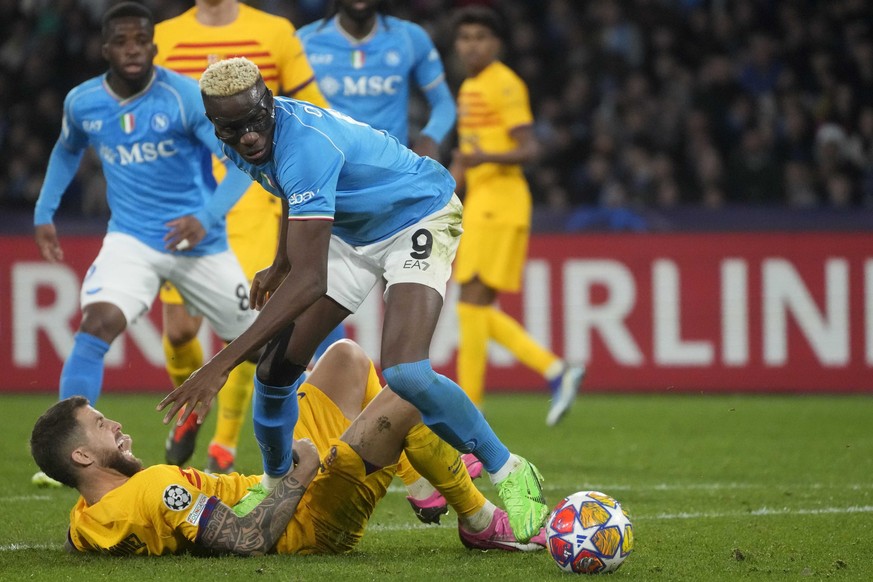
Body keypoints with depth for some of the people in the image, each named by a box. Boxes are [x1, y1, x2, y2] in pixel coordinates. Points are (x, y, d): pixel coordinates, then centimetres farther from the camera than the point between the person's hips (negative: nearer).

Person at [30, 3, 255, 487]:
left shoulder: (187, 97, -15)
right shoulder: (82, 102, -1)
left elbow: (243, 160, -17)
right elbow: (67, 151, 22)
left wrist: (207, 216, -30)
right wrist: (44, 212, 16)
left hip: (198, 243, -1)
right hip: (130, 241, 1)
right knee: (95, 325, -24)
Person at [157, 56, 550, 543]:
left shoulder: (305, 145, -39)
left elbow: (309, 280, -45)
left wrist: (223, 363, -48)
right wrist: (281, 266, 21)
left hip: (420, 217, -8)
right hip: (352, 232, 8)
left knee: (405, 374, -27)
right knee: (277, 366, -1)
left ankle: (512, 476, -7)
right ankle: (275, 485, 25)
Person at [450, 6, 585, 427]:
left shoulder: (504, 85, -10)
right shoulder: (469, 88, 18)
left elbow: (528, 149, -18)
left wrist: (487, 158, -32)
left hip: (501, 202, -9)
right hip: (479, 204, 9)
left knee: (472, 301, -10)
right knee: (478, 309, 6)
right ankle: (557, 372, 7)